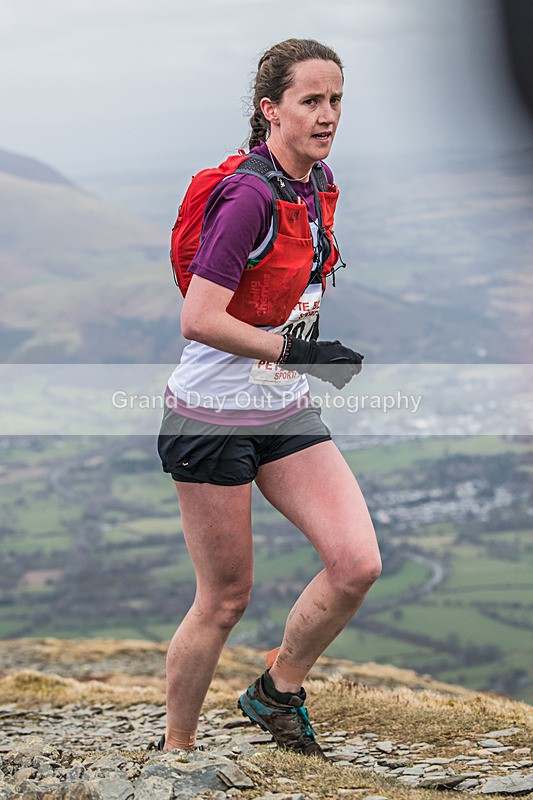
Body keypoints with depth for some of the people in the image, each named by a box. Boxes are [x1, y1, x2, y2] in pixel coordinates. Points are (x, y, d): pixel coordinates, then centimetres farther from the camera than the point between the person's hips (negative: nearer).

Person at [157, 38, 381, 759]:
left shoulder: (320, 184, 5)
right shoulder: (250, 196, -21)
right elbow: (198, 319, -25)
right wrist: (292, 350, -20)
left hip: (287, 413, 7)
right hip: (213, 417, -7)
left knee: (357, 564, -7)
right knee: (225, 599, 1)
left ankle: (278, 690, 17)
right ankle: (176, 749, 21)